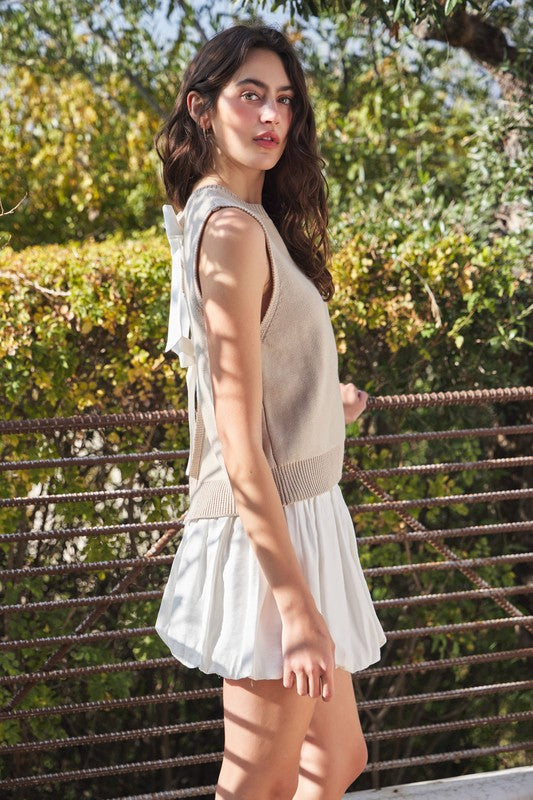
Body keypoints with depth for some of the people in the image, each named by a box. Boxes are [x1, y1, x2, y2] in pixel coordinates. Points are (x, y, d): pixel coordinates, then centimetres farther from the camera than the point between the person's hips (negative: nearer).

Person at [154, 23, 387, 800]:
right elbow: (239, 448, -22)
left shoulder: (239, 219, 11)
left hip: (299, 517, 10)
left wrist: (324, 400, 34)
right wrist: (297, 606, -23)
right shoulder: (232, 230, -18)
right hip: (268, 536, -10)